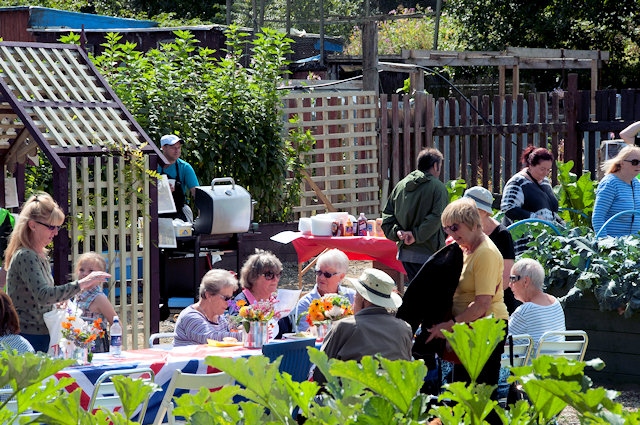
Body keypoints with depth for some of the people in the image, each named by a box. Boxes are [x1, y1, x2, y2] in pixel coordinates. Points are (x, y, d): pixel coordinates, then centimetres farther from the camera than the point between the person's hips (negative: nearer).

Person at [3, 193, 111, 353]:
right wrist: (81, 284, -27)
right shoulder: (25, 257, -15)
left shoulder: (41, 256, 15)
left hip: (41, 337, 9)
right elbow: (43, 296, -28)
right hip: (28, 338, -9)